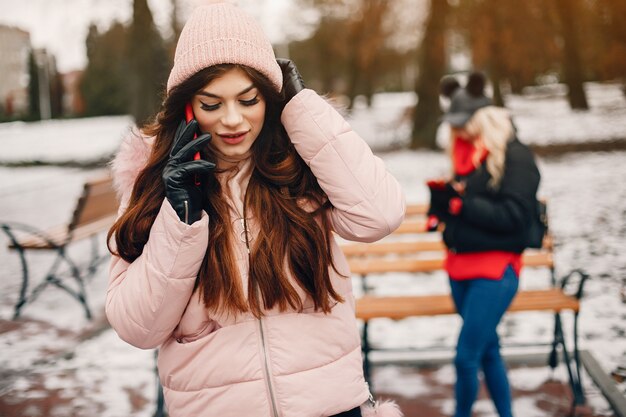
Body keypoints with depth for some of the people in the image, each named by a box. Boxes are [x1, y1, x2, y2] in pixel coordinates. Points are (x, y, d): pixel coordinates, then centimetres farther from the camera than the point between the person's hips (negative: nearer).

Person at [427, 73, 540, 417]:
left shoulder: (515, 156, -11)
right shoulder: (467, 152, 10)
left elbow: (513, 215, -18)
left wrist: (462, 204, -20)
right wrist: (442, 196, -1)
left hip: (494, 271, -7)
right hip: (460, 266, 8)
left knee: (466, 356, -8)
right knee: (487, 349, 18)